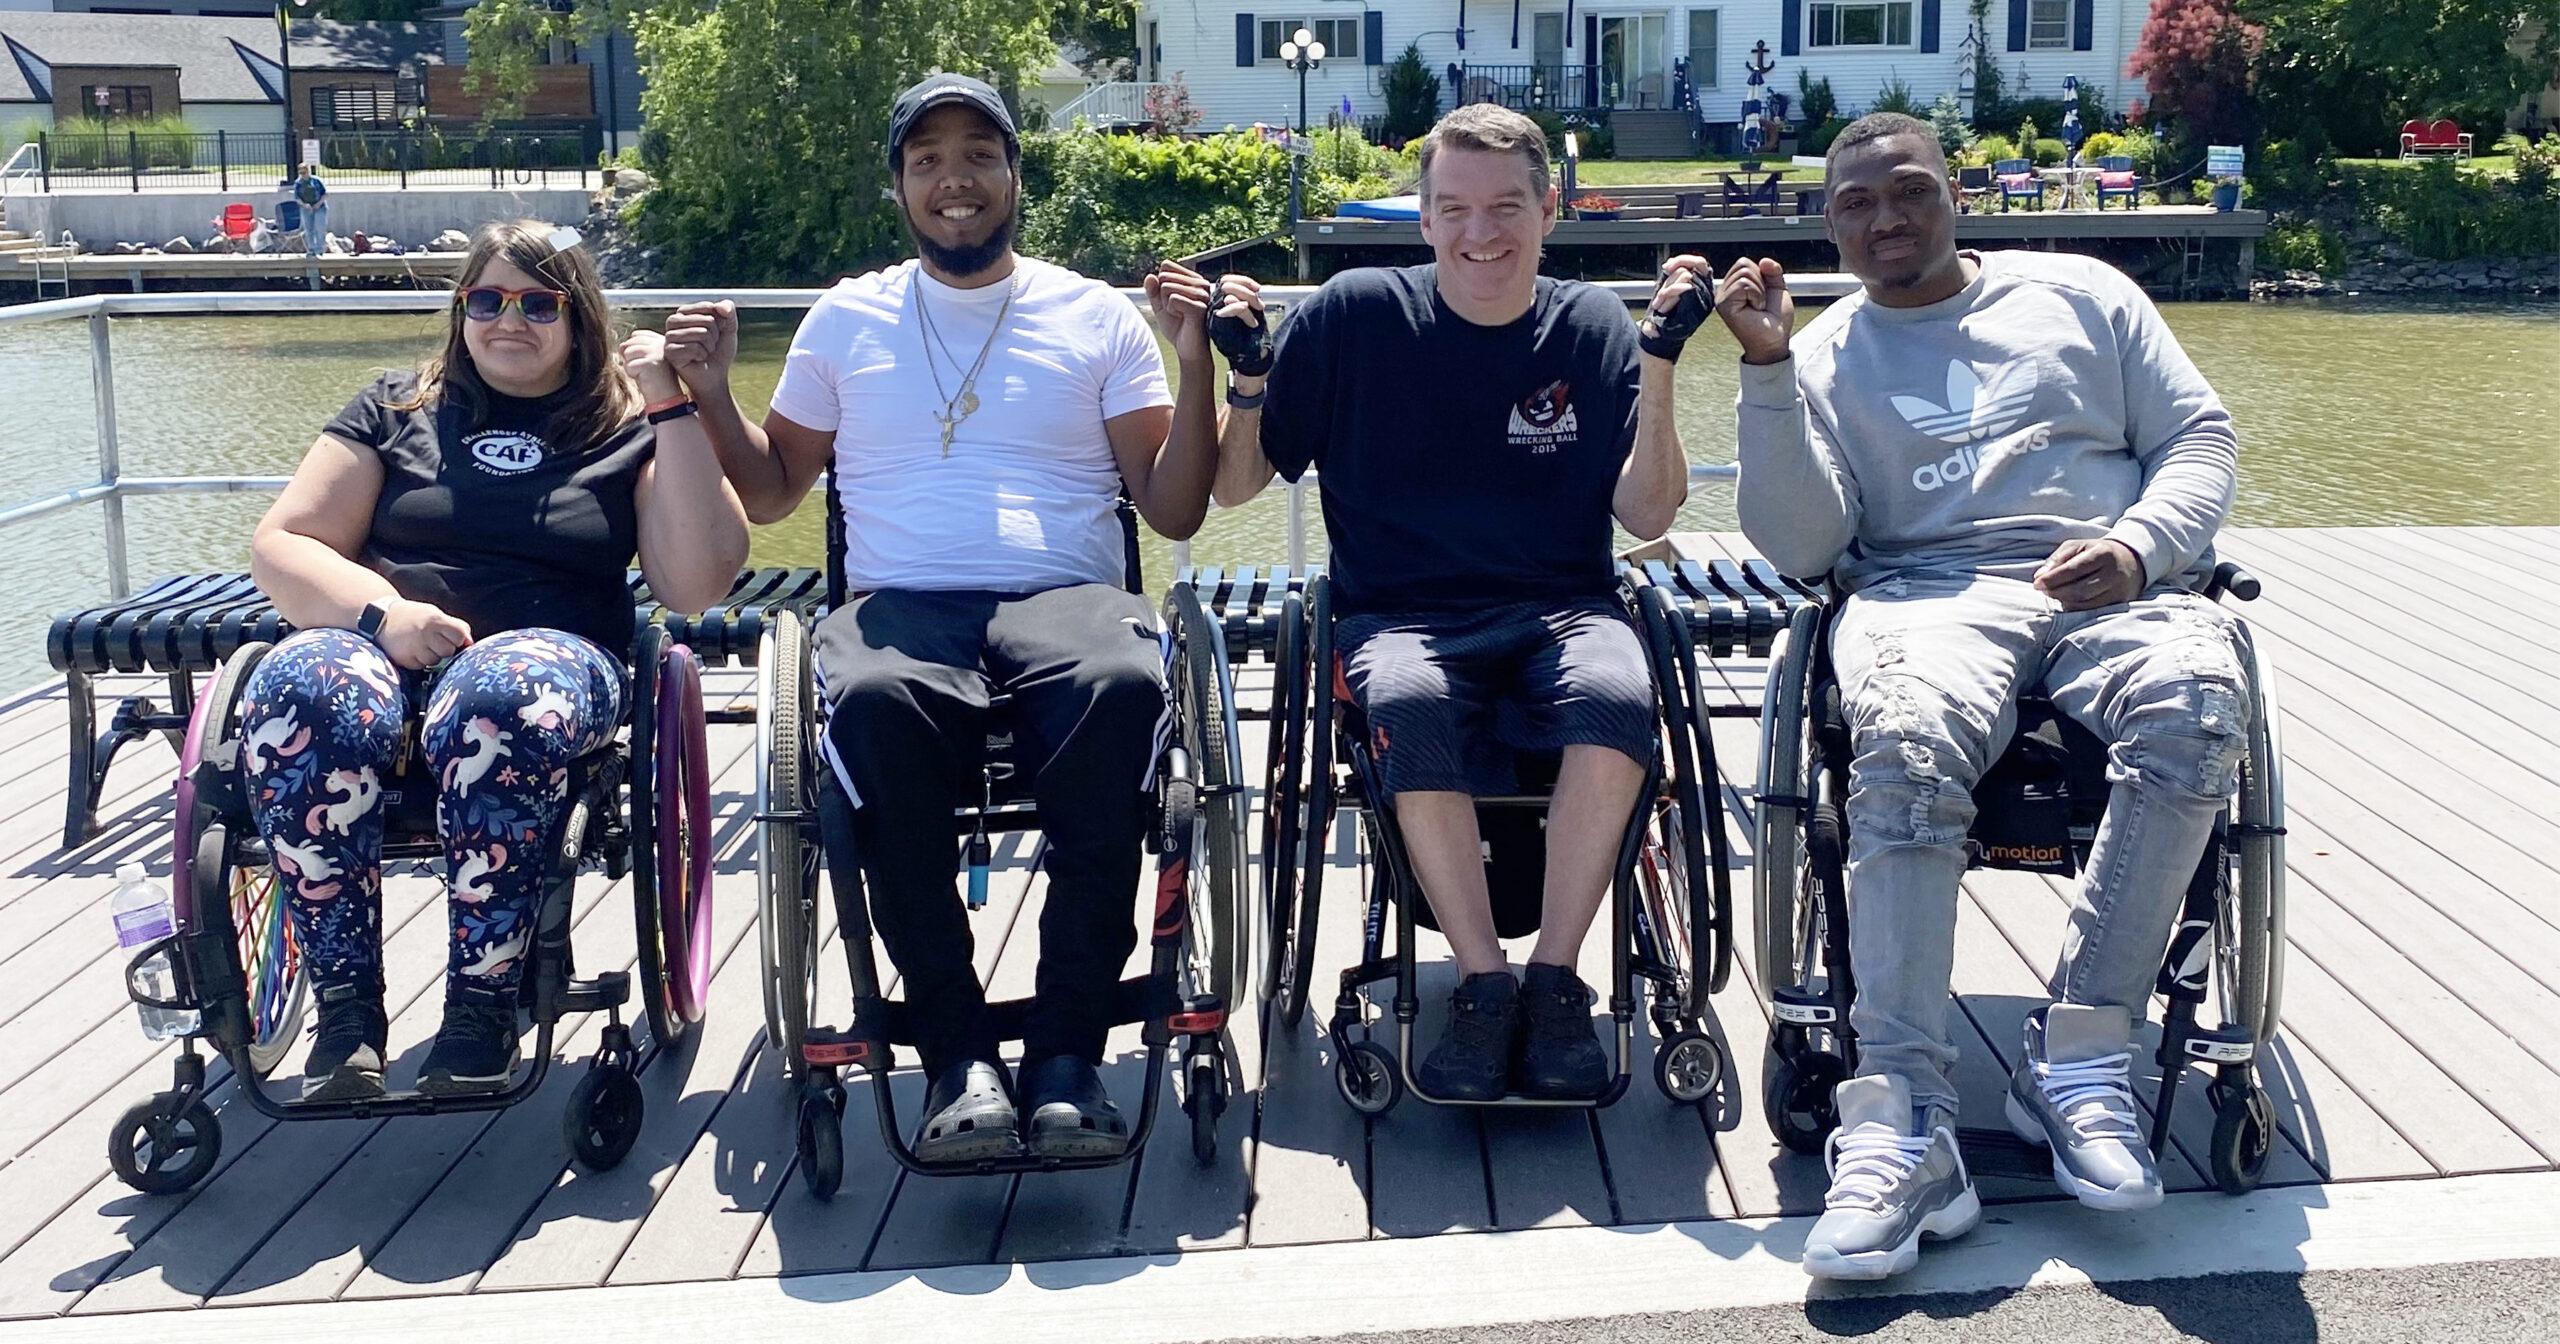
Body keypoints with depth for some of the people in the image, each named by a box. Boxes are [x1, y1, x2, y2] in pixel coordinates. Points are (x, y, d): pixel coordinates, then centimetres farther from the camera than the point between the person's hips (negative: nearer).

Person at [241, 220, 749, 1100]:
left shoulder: (628, 427, 14)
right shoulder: (398, 409, 21)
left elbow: (699, 582, -2)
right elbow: (281, 547, 12)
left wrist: (672, 407, -4)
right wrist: (383, 612, -8)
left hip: (549, 653, -2)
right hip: (382, 649, 2)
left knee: (499, 701, -39)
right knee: (299, 693, -34)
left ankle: (483, 1003, -29)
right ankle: (346, 1008, -27)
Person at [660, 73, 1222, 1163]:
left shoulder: (1097, 316, 18)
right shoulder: (846, 317, 22)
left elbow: (1172, 509, 13)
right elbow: (772, 492, 26)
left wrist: (1193, 359, 3)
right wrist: (711, 390, 11)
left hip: (1066, 594, 0)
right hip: (900, 605, 1)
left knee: (1123, 684, -38)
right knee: (875, 701, -38)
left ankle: (1067, 1050, -31)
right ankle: (956, 1054, -28)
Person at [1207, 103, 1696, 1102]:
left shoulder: (1592, 328, 8)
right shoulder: (1354, 316, 3)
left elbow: (1646, 515, 3)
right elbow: (1234, 486, 7)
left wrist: (1658, 368, -8)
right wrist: (1247, 373, -12)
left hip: (1559, 613, 1)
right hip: (1401, 615, -1)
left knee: (1618, 693, -33)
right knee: (1408, 704, -36)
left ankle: (1555, 977, -18)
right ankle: (1483, 982, -20)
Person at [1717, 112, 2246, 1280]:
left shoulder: (2080, 294, 22)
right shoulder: (1824, 355, 17)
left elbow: (2202, 439, 16)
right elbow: (1800, 548, 4)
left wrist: (2139, 545, -5)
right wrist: (1768, 370, -4)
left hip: (2116, 585, 2)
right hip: (1931, 592, -1)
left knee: (2195, 709, -35)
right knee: (1908, 744, -37)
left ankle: (2079, 1054, -25)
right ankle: (1902, 1121, -41)